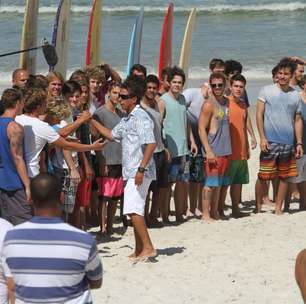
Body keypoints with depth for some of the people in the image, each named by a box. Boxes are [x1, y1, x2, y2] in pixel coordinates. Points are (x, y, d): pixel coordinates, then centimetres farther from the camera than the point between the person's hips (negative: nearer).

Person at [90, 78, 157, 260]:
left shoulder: (140, 117, -13)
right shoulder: (127, 119, 17)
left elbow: (151, 144, -22)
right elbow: (112, 135, 30)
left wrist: (141, 169, -25)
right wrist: (92, 122, 23)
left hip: (140, 172, -10)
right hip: (131, 171, 10)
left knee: (133, 210, -16)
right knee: (135, 211, 12)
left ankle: (148, 247, -13)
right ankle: (139, 250, 18)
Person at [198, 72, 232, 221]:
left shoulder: (226, 102, 12)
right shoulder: (209, 104, -11)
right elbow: (201, 129, -14)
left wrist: (229, 148, 16)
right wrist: (208, 151, -19)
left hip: (225, 150, 7)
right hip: (213, 151, -7)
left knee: (219, 183, 10)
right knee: (210, 183, -5)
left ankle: (214, 212, 17)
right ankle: (205, 214, 0)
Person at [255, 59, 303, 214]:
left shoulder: (296, 95, 9)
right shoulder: (266, 91, 1)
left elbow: (298, 120, 12)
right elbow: (259, 114, -1)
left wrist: (299, 143, 6)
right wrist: (262, 137, -10)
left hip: (288, 143, 3)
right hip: (270, 142, -3)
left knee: (284, 177, 6)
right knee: (263, 176, -2)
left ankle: (278, 209, 15)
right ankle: (258, 207, 12)